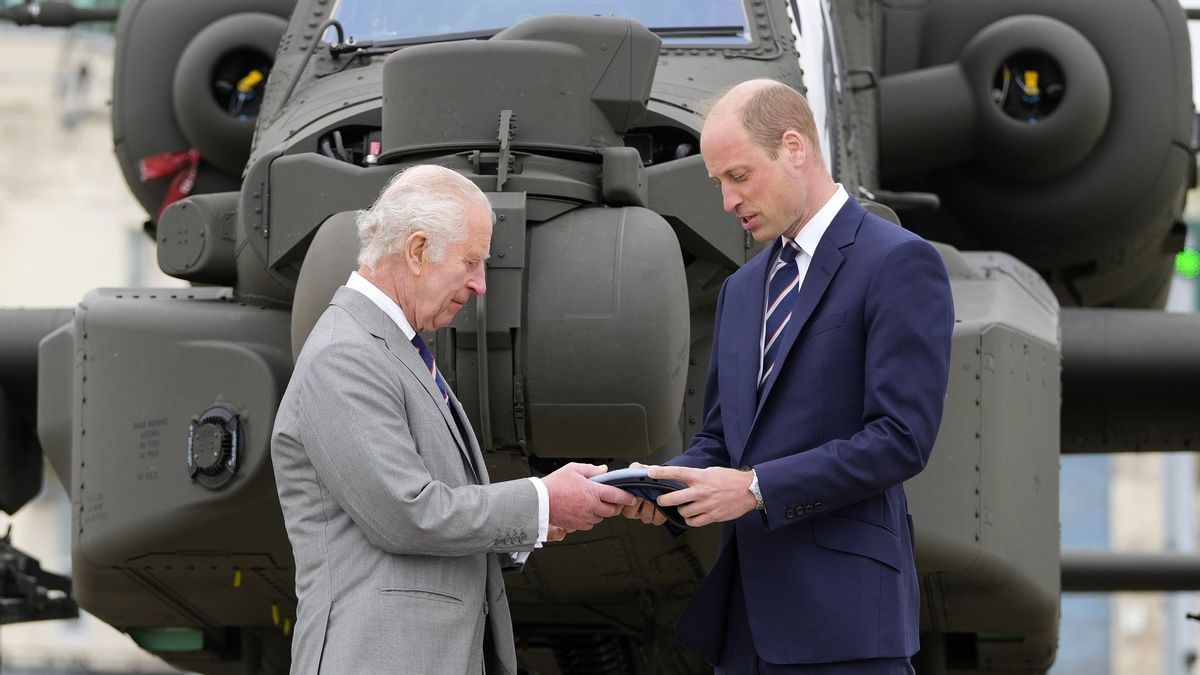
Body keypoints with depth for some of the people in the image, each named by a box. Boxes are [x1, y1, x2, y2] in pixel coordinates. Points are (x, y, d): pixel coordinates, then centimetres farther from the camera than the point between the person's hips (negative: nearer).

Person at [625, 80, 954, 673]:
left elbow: (902, 438, -14)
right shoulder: (742, 288, 20)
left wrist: (757, 488, -17)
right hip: (746, 616, 7)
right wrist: (671, 481, 0)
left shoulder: (898, 263, -6)